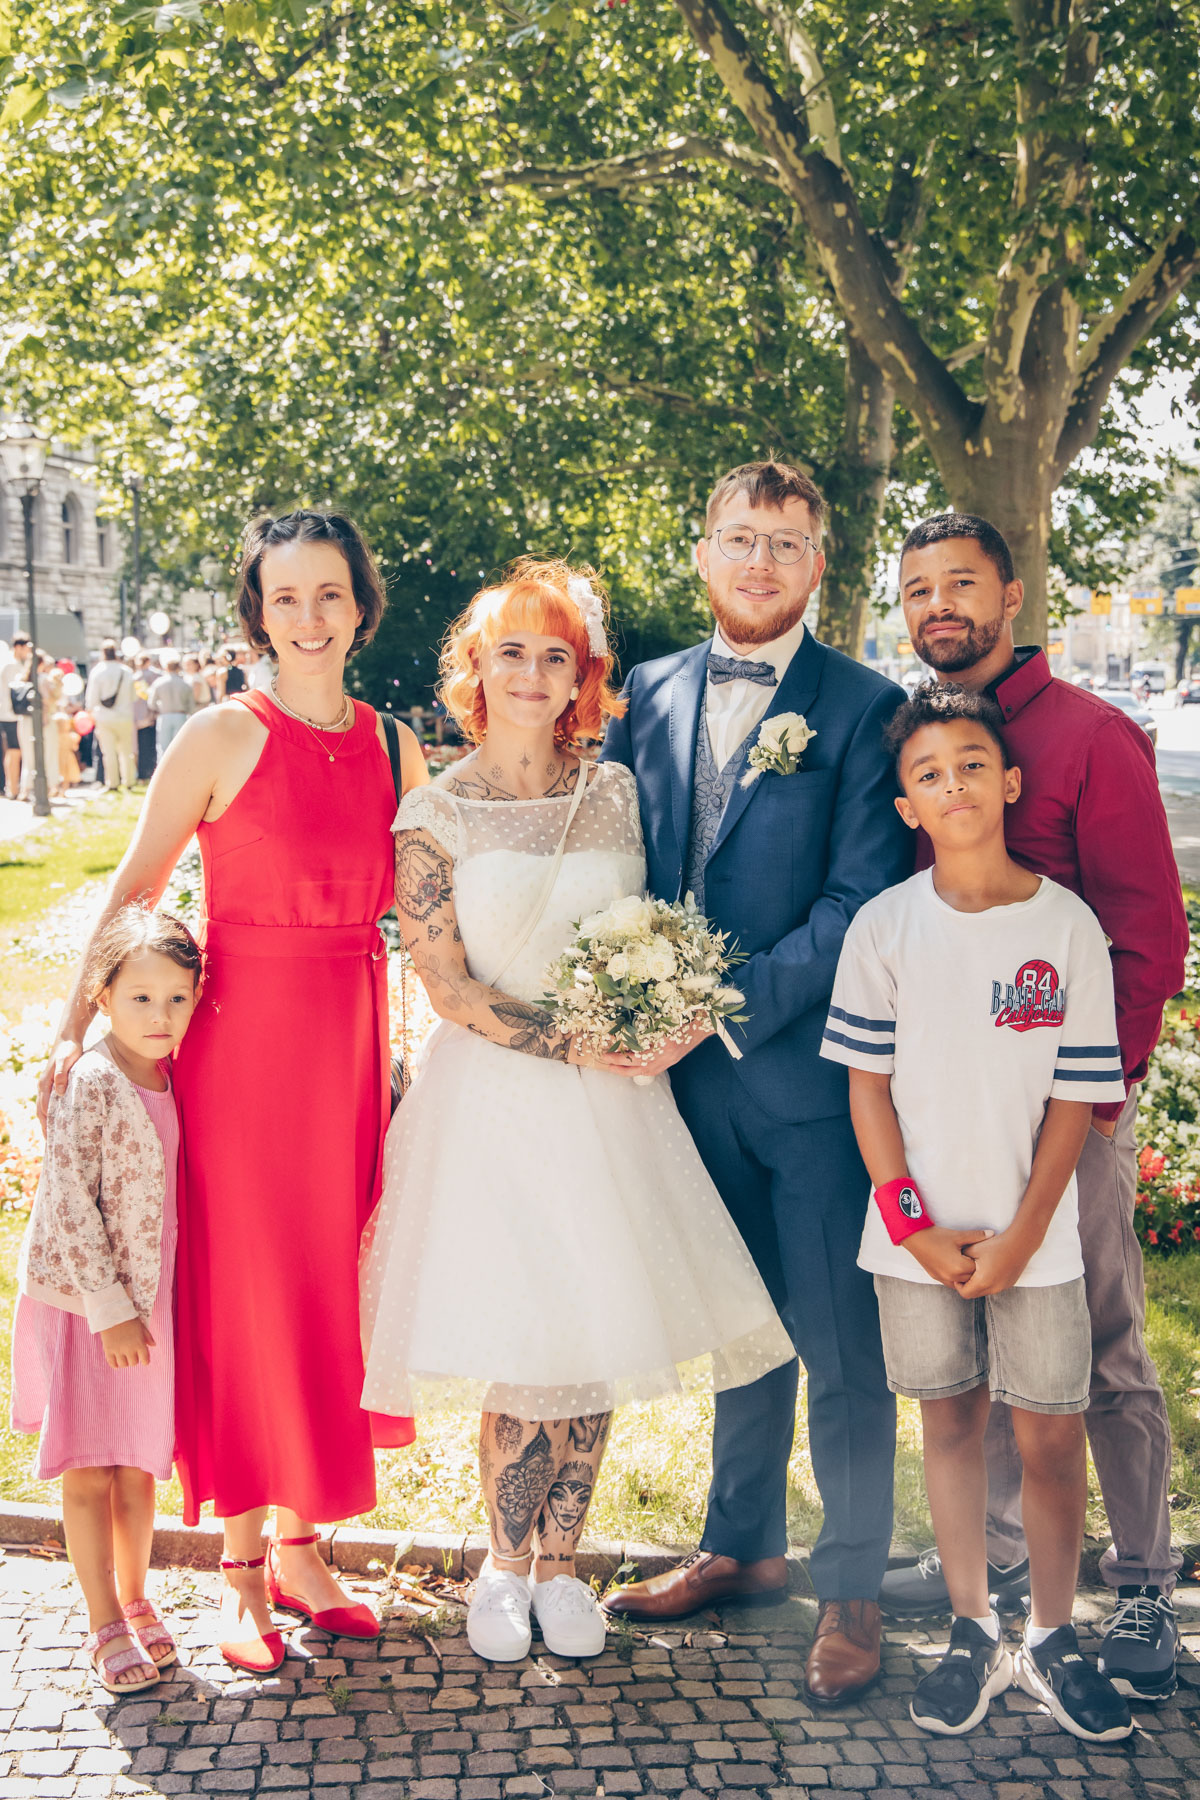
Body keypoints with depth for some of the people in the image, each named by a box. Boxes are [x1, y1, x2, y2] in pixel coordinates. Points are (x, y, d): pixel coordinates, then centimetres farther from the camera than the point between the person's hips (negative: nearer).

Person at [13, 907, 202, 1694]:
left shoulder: (176, 1080, 2)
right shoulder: (88, 1084, -18)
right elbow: (68, 1203, -18)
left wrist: (142, 1308, 11)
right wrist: (109, 1310, -17)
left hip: (150, 1301, 6)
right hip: (81, 1300, -6)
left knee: (141, 1464, 15)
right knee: (89, 1470, 3)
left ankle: (135, 1599, 31)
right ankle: (106, 1625, 15)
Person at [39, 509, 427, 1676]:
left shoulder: (393, 749, 8)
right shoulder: (220, 738, -5)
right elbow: (134, 893, -4)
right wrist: (76, 1027, -12)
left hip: (350, 1040, 4)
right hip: (239, 1035, -4)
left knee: (328, 1291, 11)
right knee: (241, 1293, 3)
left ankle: (301, 1544, 25)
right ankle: (241, 1569, 15)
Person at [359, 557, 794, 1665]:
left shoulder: (613, 794, 7)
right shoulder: (435, 814, -3)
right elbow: (448, 985, -7)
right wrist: (575, 1043, -14)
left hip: (610, 1097, 3)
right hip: (495, 1098, -3)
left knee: (599, 1338, 5)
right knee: (520, 1347, -2)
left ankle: (559, 1564, 24)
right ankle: (508, 1566, 22)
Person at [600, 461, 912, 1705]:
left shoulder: (863, 707, -6)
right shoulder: (648, 696, 9)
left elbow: (861, 902, -12)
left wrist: (726, 1008, -17)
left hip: (811, 1063, -4)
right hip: (694, 1066, 5)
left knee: (841, 1344, 3)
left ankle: (851, 1590, 19)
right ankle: (741, 1545, 35)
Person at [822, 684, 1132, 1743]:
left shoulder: (1066, 925, -5)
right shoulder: (885, 927, -3)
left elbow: (1076, 1098, -2)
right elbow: (868, 1085, 0)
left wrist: (1022, 1234, -8)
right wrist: (913, 1223, -7)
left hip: (1034, 1236, 0)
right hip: (920, 1233, 1)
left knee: (1051, 1434, 4)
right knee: (951, 1420, 11)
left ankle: (1053, 1639, 23)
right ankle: (972, 1634, 25)